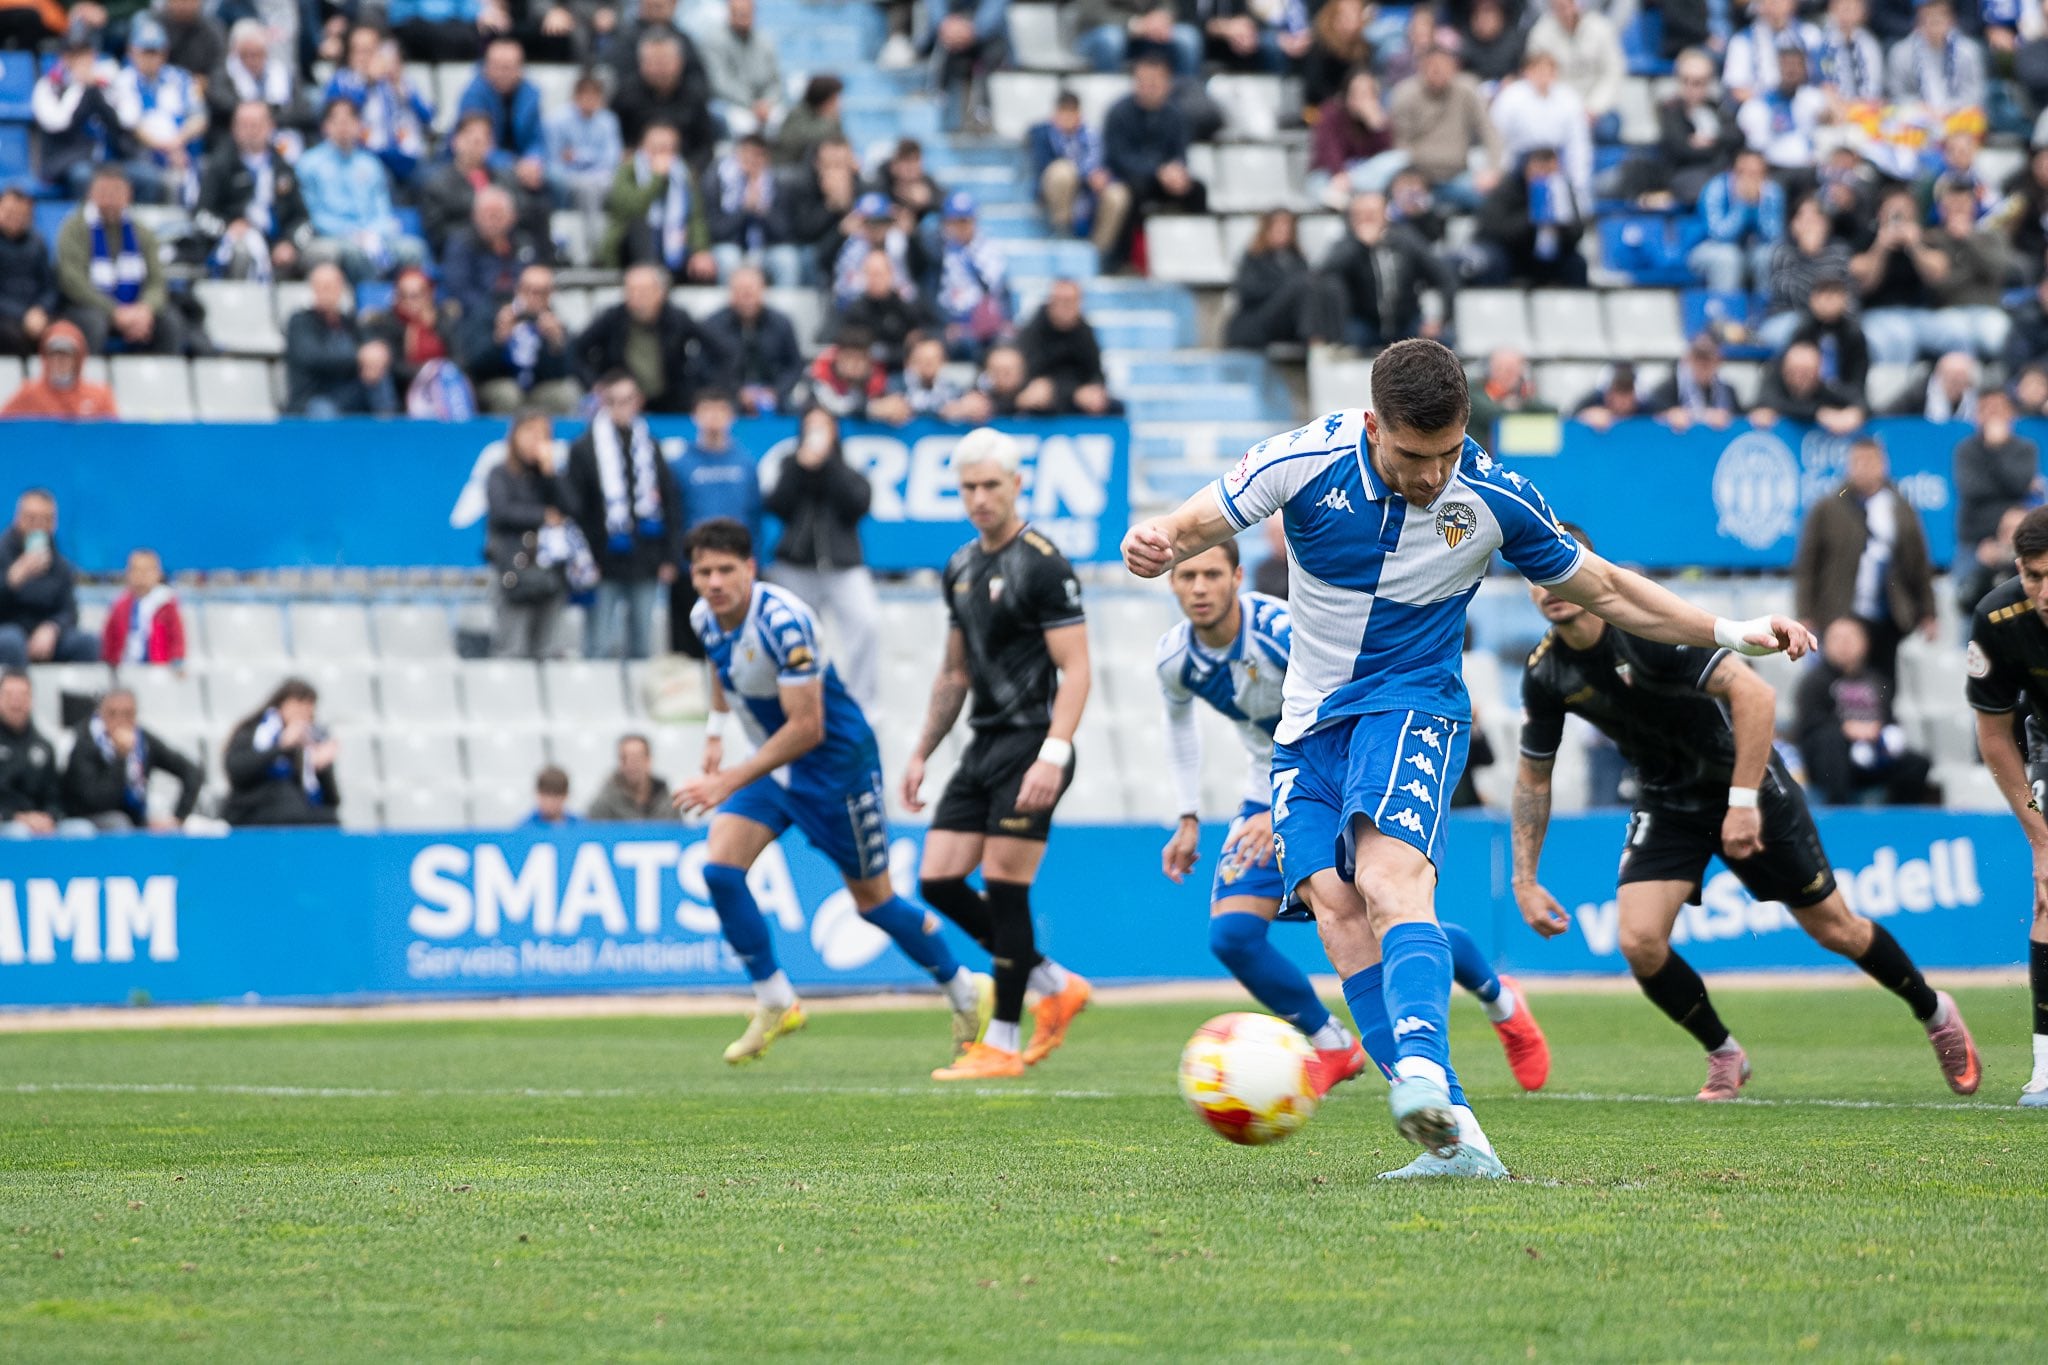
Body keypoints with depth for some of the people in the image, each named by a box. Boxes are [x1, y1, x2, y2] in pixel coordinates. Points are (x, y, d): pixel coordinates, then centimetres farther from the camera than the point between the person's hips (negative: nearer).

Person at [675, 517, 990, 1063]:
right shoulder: (704, 617, -7)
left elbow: (807, 728, -31)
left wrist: (730, 781, -32)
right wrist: (716, 728, 18)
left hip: (835, 758, -7)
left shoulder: (783, 622, -31)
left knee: (872, 901, 3)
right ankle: (774, 1004, 0)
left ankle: (967, 994, 25)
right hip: (770, 759, 7)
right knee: (719, 867, -12)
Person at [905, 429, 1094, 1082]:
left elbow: (1075, 668, -15)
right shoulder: (961, 567, 14)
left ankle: (1003, 1044, 0)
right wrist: (921, 753, 21)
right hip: (984, 745, 8)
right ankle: (1055, 985, 15)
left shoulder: (1043, 565, -11)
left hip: (1031, 744, -8)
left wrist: (1052, 756, -25)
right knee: (939, 881, 2)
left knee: (1004, 887, -9)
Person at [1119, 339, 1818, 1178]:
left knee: (1388, 873, -31)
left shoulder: (1495, 497, -8)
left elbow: (1605, 590, 8)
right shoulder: (1307, 461, -11)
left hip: (1412, 706, -2)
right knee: (1332, 898, -18)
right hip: (1310, 726, 2)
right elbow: (1192, 528, -7)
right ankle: (1452, 1137, -20)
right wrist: (1154, 545, -32)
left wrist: (1733, 634, 5)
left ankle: (1423, 1069, -52)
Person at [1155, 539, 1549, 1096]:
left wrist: (1284, 813, -39)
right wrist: (1189, 819, 9)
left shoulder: (1285, 631, -30)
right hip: (1271, 791, 5)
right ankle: (1333, 1049, 7)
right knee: (1230, 934, -14)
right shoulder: (1175, 657, -12)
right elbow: (1178, 720, 12)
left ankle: (1502, 1004, 28)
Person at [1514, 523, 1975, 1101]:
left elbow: (1755, 695, -32)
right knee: (1638, 940, -15)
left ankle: (1935, 1012, 32)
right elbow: (1533, 776, 5)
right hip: (1666, 803, 4)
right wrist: (1525, 880, 1)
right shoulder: (1545, 675, -10)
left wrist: (1743, 802, -33)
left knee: (1833, 928, 5)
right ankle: (1724, 1055, 9)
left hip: (1745, 783, -4)